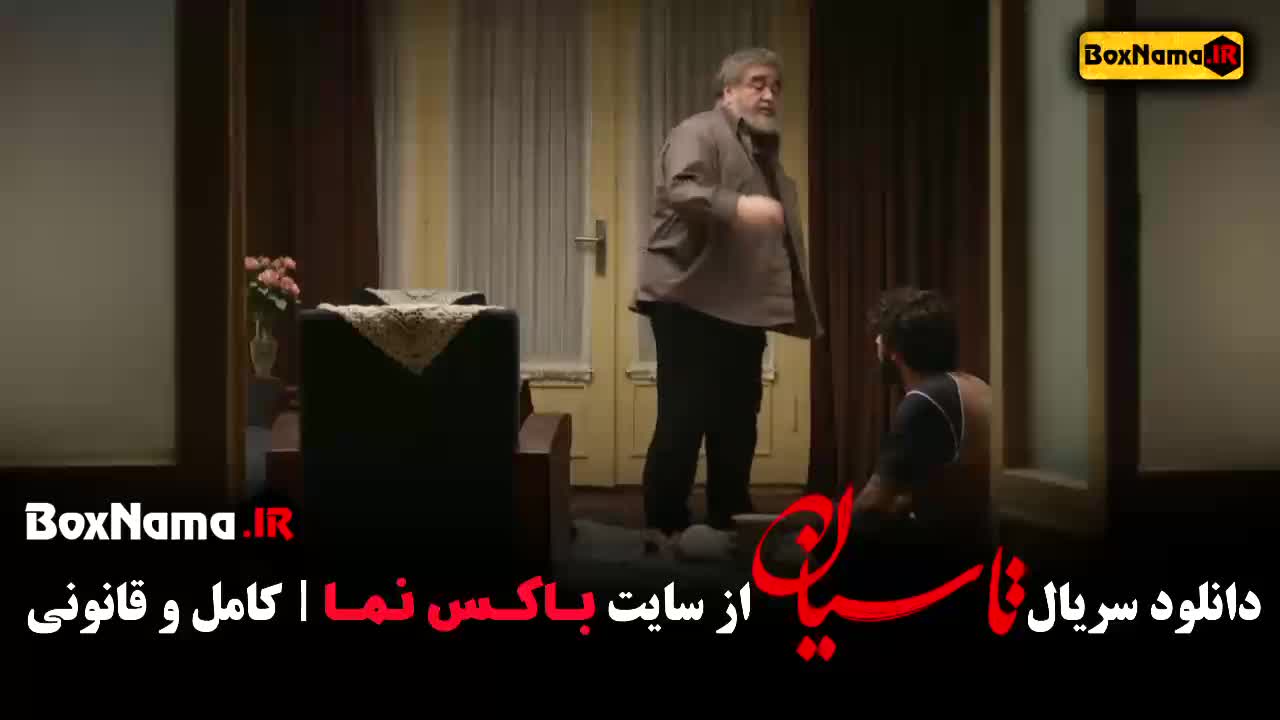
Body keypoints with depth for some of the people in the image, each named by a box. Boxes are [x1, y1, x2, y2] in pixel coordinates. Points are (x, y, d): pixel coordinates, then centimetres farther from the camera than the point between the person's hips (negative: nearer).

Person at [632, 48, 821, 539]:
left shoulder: (765, 151, 22)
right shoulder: (699, 132, -5)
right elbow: (680, 190, -24)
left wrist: (796, 305, 21)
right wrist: (738, 205, -39)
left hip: (741, 309, 9)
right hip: (690, 303, -8)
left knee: (736, 425, 12)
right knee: (683, 423, -7)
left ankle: (729, 526, 23)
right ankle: (665, 529, 3)